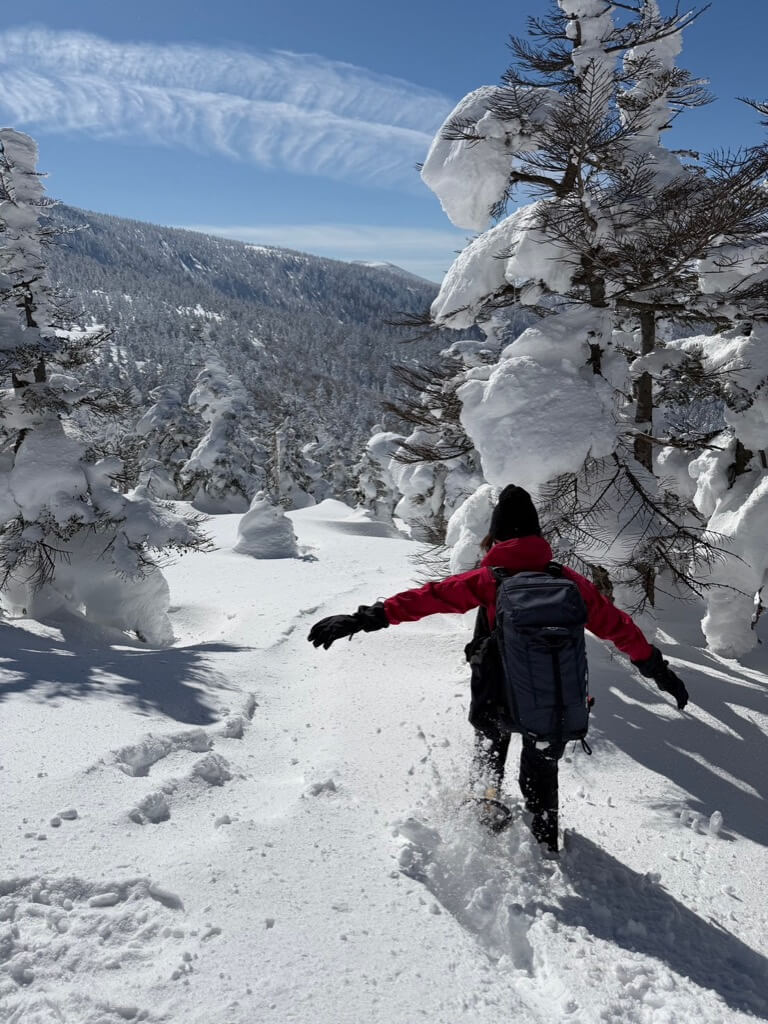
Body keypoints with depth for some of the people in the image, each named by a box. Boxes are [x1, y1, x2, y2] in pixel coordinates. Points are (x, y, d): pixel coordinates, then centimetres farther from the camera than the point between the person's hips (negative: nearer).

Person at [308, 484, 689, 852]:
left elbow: (427, 597, -19)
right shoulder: (567, 580, -5)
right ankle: (546, 840, 43)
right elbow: (617, 625, 2)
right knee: (541, 769, 29)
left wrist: (367, 619, -19)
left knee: (490, 742, 34)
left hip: (498, 702, -1)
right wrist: (658, 670, 12)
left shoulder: (487, 579, -12)